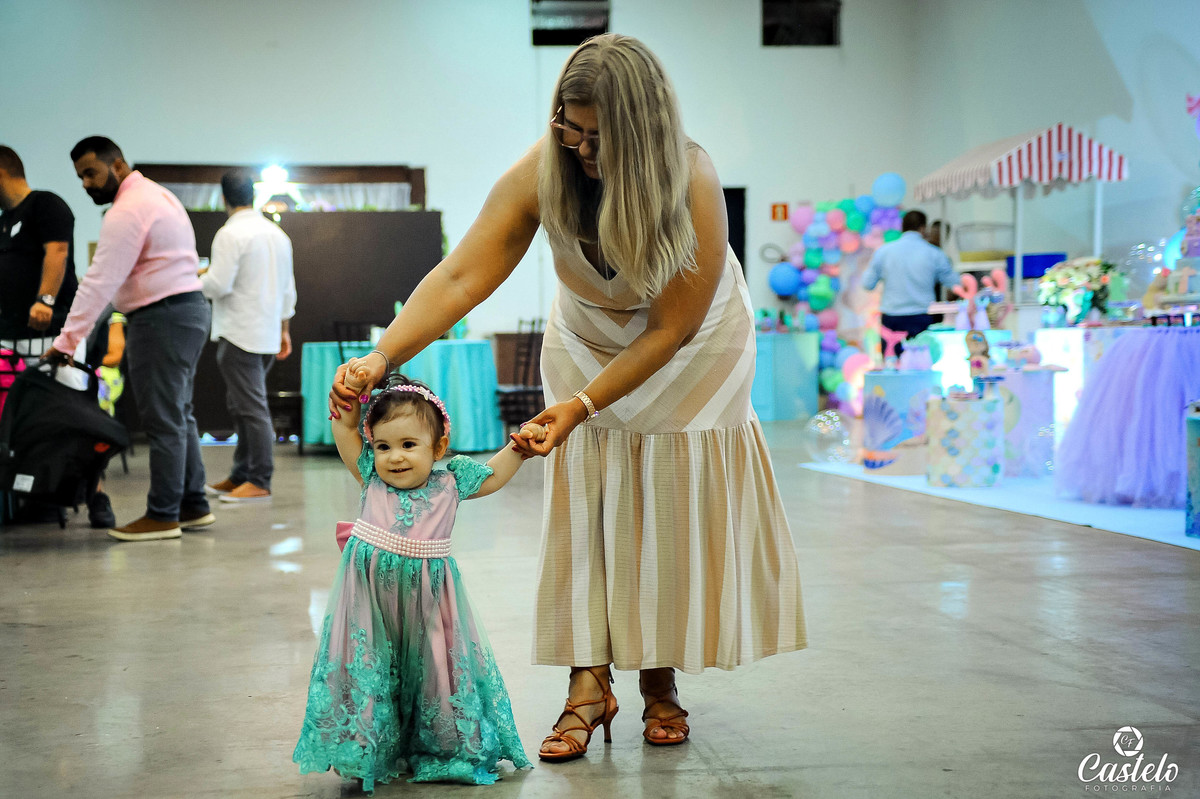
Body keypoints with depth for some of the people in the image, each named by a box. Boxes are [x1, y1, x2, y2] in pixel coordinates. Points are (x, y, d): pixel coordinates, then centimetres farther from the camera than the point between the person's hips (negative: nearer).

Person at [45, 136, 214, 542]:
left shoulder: (128, 211, -15)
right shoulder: (157, 194, 18)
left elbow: (100, 281, -19)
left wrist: (67, 340, -18)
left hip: (162, 317, -11)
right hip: (188, 306, 11)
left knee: (163, 420, -6)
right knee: (178, 416, 14)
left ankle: (162, 516, -1)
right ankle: (193, 505, 19)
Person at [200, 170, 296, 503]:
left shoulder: (230, 234, -13)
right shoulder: (278, 233, 13)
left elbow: (218, 285, -18)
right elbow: (287, 286, 17)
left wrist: (198, 277, 3)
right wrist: (283, 328, 23)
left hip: (239, 335, -8)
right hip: (268, 335, 8)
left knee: (251, 408, -6)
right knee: (244, 406, 15)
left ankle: (260, 482, -4)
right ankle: (241, 476, 20)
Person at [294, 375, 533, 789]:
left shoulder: (449, 484, -1)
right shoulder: (372, 478, -1)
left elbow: (492, 475, 13)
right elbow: (345, 428, 1)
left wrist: (518, 448, 3)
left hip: (426, 602, 0)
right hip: (370, 599, 0)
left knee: (434, 668, 9)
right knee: (367, 672, 3)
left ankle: (445, 751, 26)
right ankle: (368, 750, 20)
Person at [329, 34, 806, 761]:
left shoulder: (693, 182, -33)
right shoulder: (540, 174, -25)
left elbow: (669, 329, -29)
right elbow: (460, 277, -32)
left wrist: (582, 406, -36)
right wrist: (382, 357, -45)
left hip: (690, 349, -2)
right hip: (589, 342, 2)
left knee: (676, 511, -3)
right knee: (585, 504, -6)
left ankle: (661, 683, 10)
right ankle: (590, 684, -3)